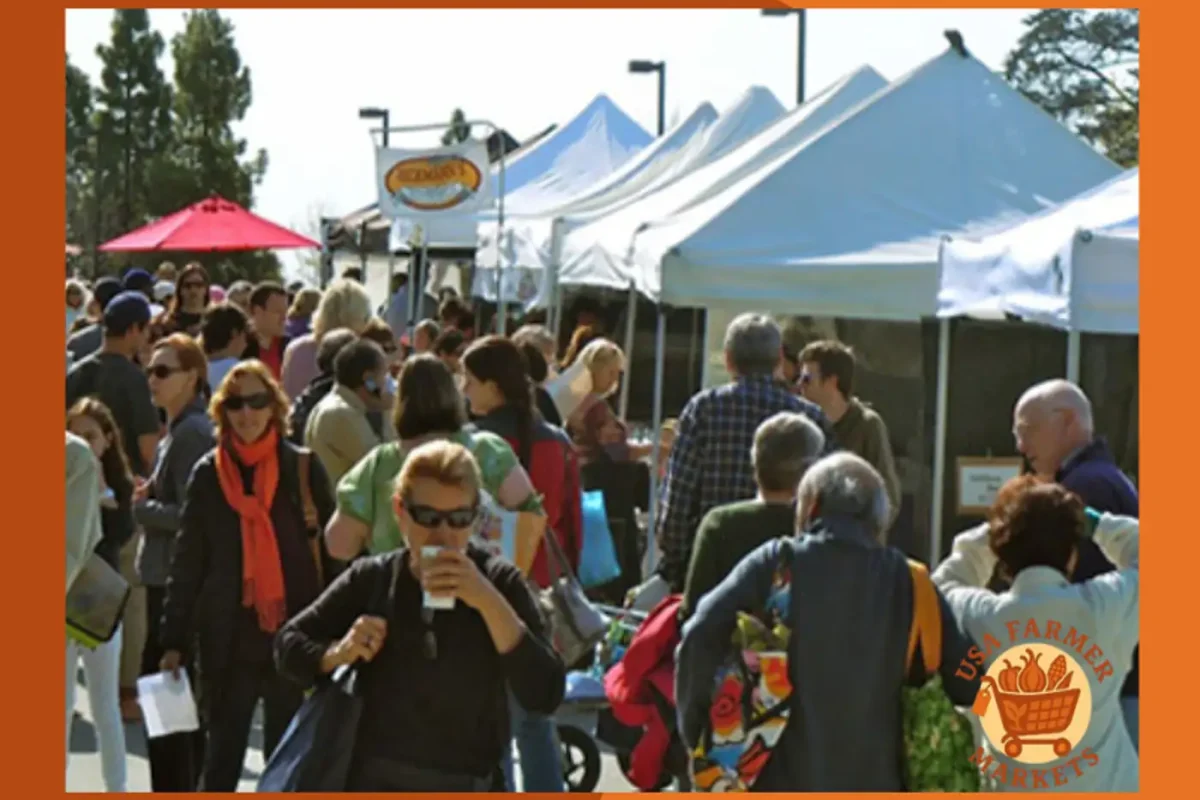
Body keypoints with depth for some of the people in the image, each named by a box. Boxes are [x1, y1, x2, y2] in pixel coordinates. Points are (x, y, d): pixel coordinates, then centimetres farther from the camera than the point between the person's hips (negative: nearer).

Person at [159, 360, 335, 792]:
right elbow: (188, 562, 4)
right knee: (222, 756, 6)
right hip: (228, 636, 1)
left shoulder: (303, 468, -1)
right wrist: (174, 640, 0)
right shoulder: (208, 474, 2)